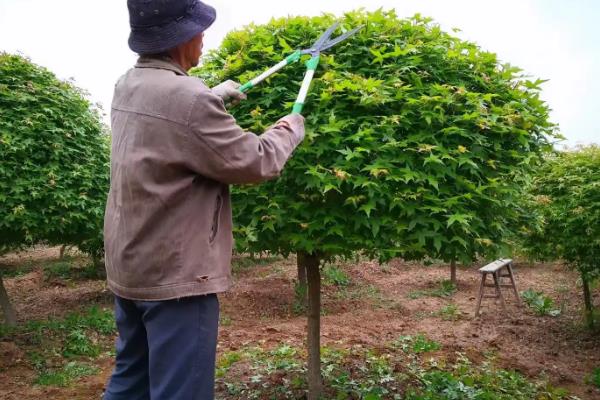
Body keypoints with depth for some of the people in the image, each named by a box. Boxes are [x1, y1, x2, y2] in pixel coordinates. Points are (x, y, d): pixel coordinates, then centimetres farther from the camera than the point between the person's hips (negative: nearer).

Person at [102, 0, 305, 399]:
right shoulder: (189, 98, -22)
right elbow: (254, 163, -14)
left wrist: (214, 96, 28)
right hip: (175, 273, -9)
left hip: (128, 267, 9)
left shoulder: (128, 87, 5)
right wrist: (289, 129, 4)